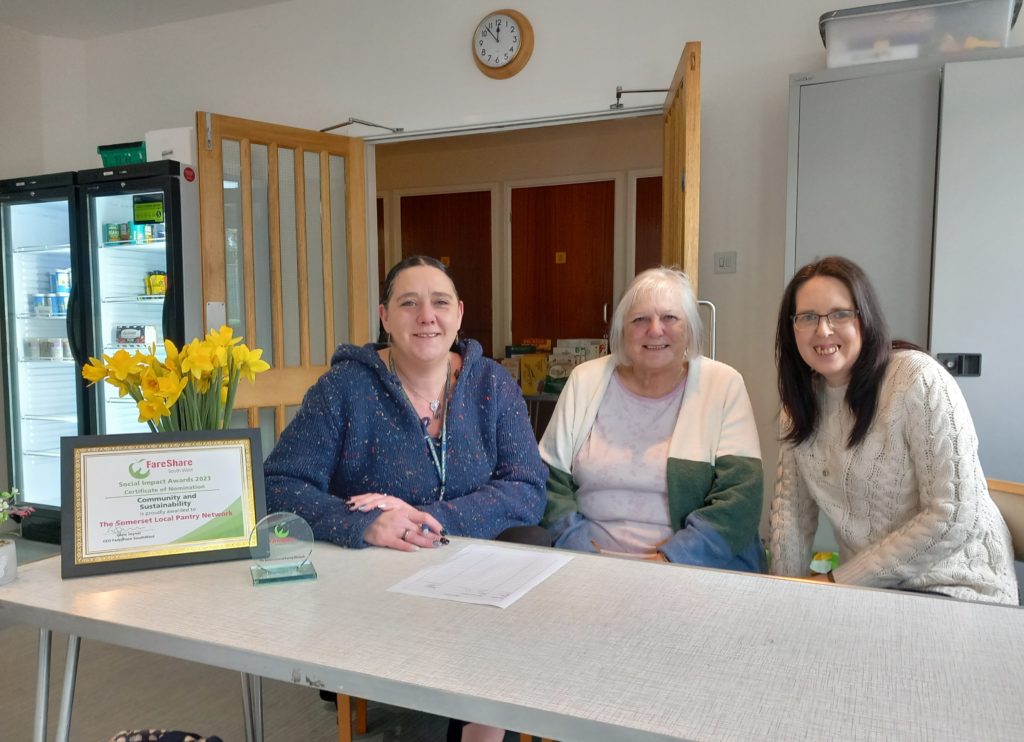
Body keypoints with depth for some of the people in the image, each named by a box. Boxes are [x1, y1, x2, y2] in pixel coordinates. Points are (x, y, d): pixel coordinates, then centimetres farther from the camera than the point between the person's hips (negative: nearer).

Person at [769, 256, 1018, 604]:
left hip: (955, 587, -5)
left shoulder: (919, 379, -17)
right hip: (868, 588, 5)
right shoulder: (802, 398, 2)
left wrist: (839, 579, -15)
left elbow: (953, 516, -19)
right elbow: (791, 504, 5)